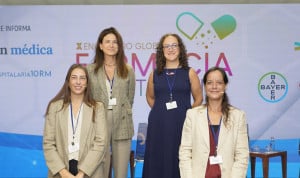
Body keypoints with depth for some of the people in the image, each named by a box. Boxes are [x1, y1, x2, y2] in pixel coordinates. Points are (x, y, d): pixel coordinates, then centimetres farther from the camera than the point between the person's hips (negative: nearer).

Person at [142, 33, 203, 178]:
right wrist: (160, 111, 10)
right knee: (157, 161, 2)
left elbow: (198, 98, 8)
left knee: (181, 162, -1)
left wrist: (187, 113, 0)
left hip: (182, 124, -1)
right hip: (158, 125, 2)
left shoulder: (189, 73, 3)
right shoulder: (155, 74, 7)